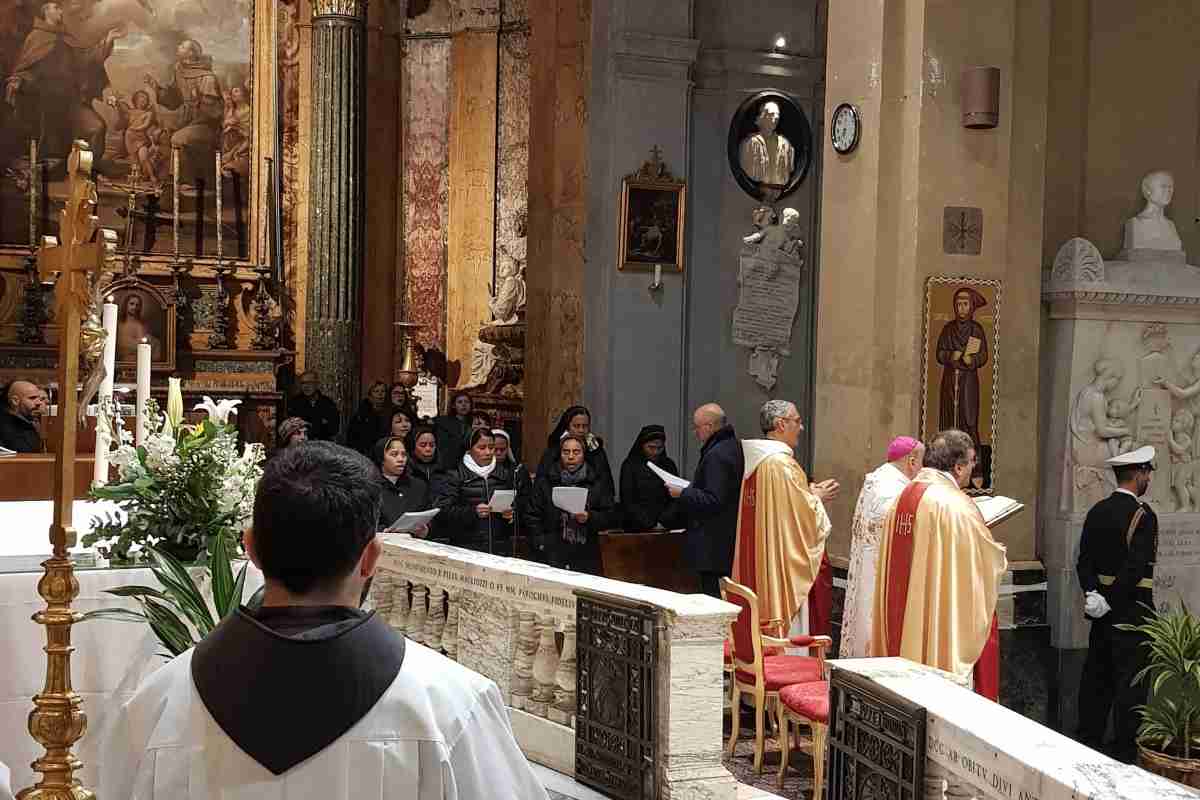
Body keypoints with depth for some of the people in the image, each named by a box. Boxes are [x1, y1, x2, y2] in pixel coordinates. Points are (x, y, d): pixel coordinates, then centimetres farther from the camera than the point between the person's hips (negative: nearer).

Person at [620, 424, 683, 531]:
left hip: (667, 528, 2)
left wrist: (663, 522, -8)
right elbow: (628, 503, 1)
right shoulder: (630, 466, 5)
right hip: (638, 529, -2)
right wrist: (650, 525, -9)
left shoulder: (669, 465, 13)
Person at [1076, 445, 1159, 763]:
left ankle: (1089, 740, 23)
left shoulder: (1096, 512, 7)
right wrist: (1109, 602, -15)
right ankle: (1125, 752, 4)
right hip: (1131, 610, -7)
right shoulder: (1142, 515, -15)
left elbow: (1084, 560, 3)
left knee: (1096, 675, 15)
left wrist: (1092, 594, -6)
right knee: (1130, 679, 0)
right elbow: (1136, 568, -21)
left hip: (1103, 608, 7)